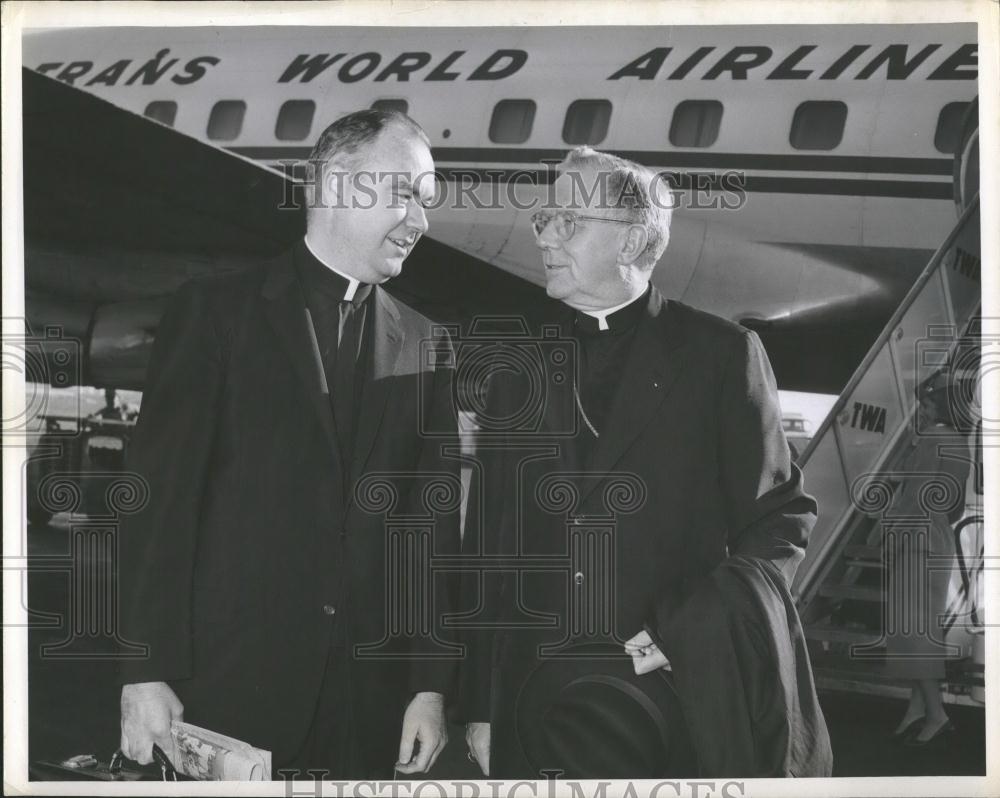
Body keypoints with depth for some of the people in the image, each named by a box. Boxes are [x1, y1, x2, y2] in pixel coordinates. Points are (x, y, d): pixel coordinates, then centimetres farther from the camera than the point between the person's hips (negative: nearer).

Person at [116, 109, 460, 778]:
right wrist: (145, 671, -11)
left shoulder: (425, 345, 10)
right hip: (229, 686, -3)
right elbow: (161, 492, -4)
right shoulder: (216, 311, 1)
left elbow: (436, 523, 8)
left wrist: (431, 685, 2)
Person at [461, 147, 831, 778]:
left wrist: (713, 622, -16)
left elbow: (780, 514, 0)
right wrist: (480, 705, 5)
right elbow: (488, 539, 9)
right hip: (539, 705, 3)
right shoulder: (520, 369, 10)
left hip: (677, 698, -2)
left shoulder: (720, 354, 0)